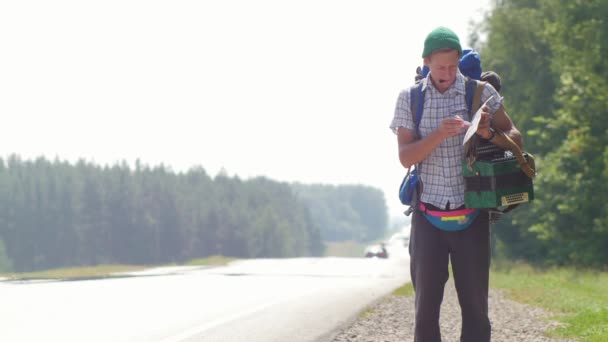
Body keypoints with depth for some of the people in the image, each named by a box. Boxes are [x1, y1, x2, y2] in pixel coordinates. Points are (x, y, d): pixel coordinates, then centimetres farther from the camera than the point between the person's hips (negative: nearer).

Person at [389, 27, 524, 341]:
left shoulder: (481, 92, 0)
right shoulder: (409, 99, 2)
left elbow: (515, 138, 4)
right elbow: (405, 157, -4)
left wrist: (487, 133, -18)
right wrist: (440, 133, -20)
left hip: (471, 217, -1)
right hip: (428, 218, 1)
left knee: (475, 306, 0)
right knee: (426, 306, 2)